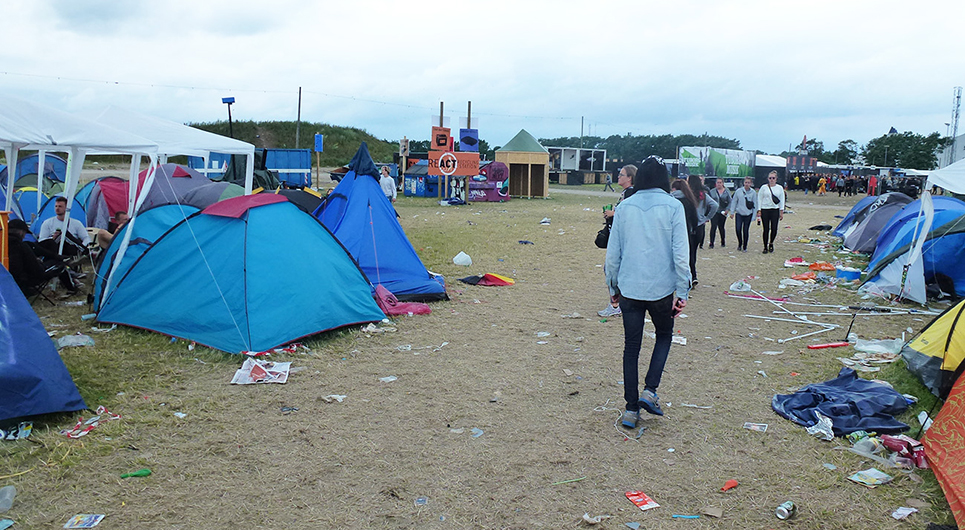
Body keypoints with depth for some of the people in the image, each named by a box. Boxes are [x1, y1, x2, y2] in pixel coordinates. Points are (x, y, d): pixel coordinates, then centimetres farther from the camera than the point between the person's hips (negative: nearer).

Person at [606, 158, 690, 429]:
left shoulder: (624, 207, 1)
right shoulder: (673, 206, -6)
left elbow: (613, 253, 5)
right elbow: (680, 254, -9)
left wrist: (613, 286, 16)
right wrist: (682, 292, -3)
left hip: (629, 289, 2)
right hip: (661, 288, -2)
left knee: (631, 346, 11)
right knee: (664, 335, 23)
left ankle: (631, 409, 14)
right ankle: (649, 390, 9)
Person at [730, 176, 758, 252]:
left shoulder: (753, 193, -1)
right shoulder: (738, 191, 1)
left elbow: (755, 204, 4)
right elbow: (734, 202, 7)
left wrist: (754, 215, 1)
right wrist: (732, 212, 4)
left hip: (748, 214, -1)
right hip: (739, 214, 1)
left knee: (746, 230, 2)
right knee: (738, 229, -7)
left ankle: (744, 247, 15)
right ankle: (739, 244, 18)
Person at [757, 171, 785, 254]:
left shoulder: (779, 188, 8)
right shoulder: (764, 188, 5)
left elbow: (782, 200, 10)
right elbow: (759, 199, 6)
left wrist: (781, 212, 5)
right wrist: (759, 210, -1)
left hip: (775, 210, 1)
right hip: (765, 210, -1)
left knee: (774, 229, -5)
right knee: (766, 229, 1)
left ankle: (771, 243, 21)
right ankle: (765, 247, 11)